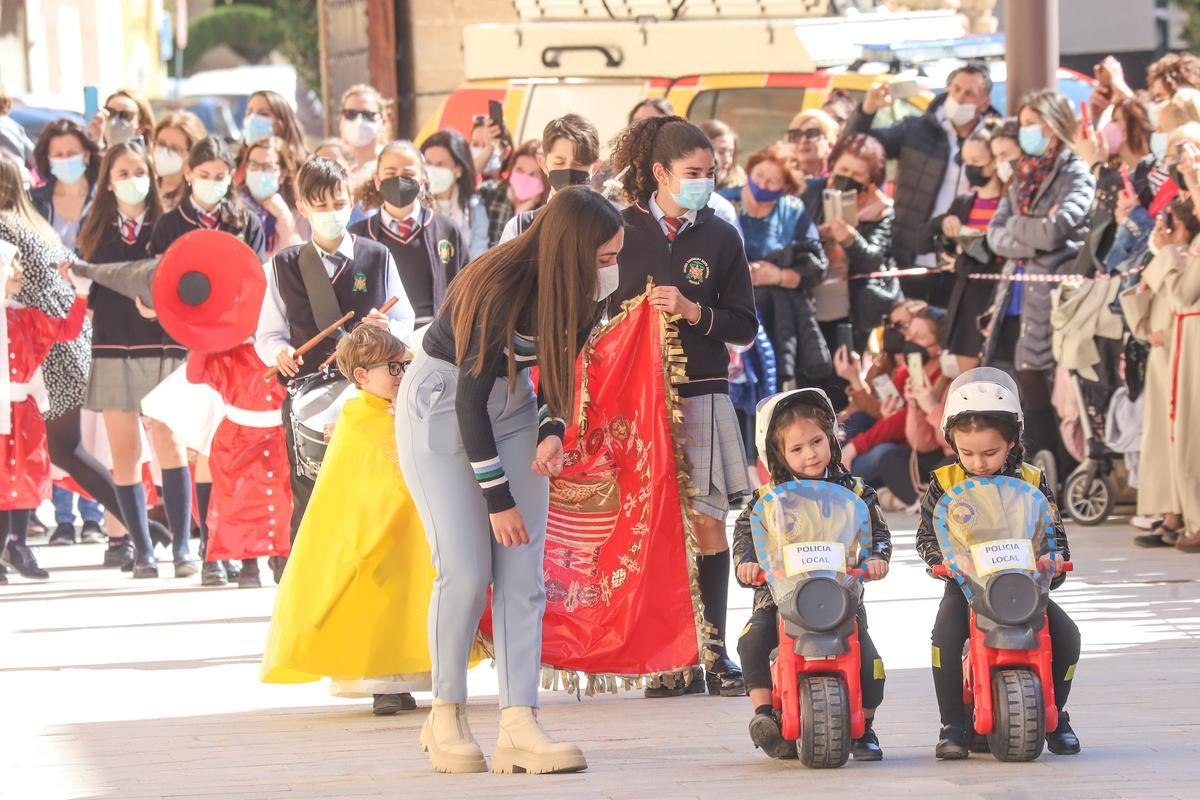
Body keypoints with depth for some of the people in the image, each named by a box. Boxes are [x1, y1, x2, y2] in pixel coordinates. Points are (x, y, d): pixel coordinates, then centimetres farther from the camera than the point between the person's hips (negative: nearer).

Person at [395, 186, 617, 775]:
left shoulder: (572, 291, -10)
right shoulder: (501, 292, -29)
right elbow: (470, 398, -23)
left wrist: (553, 431, -10)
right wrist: (497, 498, -18)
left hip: (512, 405, 7)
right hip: (441, 407, -7)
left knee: (523, 573, -5)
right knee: (467, 571, -11)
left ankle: (518, 727, -9)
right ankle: (445, 720, 5)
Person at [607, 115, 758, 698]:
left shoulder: (720, 237, 5)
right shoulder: (622, 230, 4)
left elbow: (744, 326, 4)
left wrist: (694, 312, -11)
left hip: (700, 393, 0)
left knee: (707, 521, -5)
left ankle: (714, 651, 2)